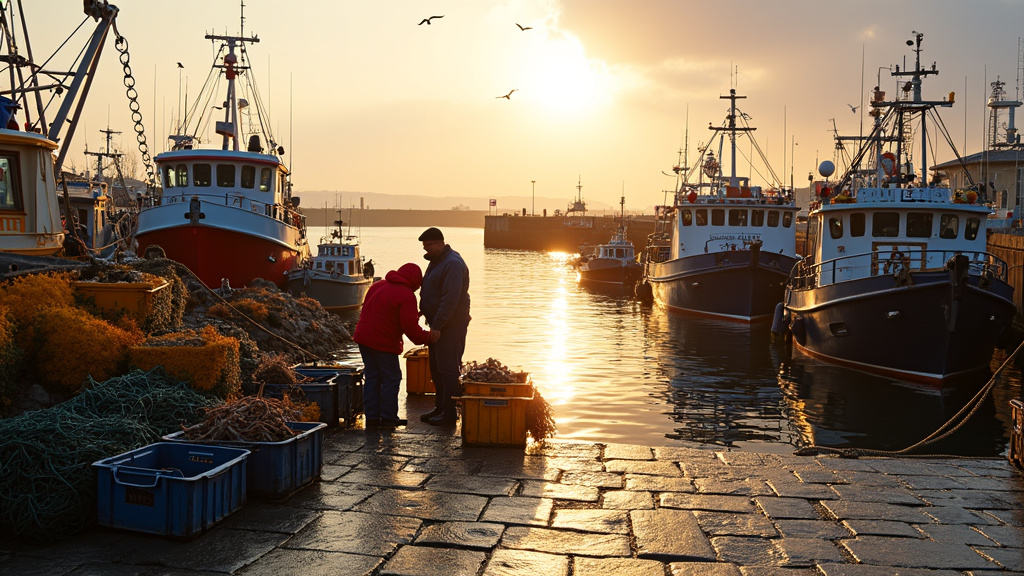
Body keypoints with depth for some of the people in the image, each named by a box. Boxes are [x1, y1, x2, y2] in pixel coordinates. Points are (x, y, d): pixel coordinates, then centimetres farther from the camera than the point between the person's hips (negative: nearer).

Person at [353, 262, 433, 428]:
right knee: (391, 378, 3)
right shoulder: (406, 296, -13)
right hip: (383, 343, -8)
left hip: (364, 337, 8)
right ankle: (388, 417, 5)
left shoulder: (378, 285, 12)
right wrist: (426, 337, 0)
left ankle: (371, 417, 14)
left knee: (372, 377, 13)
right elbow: (410, 326, -16)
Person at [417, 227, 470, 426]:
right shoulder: (436, 261, 15)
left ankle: (449, 413, -3)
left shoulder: (452, 264, -18)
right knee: (436, 368, 15)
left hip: (451, 326, -10)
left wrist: (437, 326, -25)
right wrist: (424, 310, 15)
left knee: (448, 369, -7)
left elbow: (450, 299, -24)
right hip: (438, 324, 10)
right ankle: (440, 408, 24)